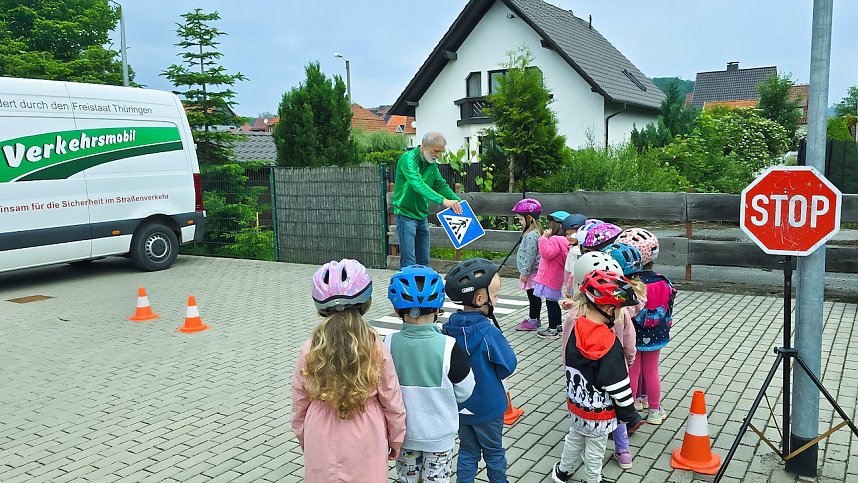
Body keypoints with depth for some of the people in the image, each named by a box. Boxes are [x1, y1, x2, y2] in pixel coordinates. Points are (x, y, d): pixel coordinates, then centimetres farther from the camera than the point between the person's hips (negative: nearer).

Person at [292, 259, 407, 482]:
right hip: (365, 445, -1)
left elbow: (299, 402, 1)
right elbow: (392, 401, -6)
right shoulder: (375, 348, -14)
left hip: (323, 445, 1)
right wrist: (396, 439, 9)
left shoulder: (310, 349, -10)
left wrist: (302, 436, 18)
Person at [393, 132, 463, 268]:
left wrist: (458, 202, -3)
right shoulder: (408, 159, -18)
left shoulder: (432, 164, 8)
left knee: (423, 260, 12)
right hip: (406, 214, -8)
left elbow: (441, 185, 13)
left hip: (422, 215, 8)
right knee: (409, 263, -10)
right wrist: (443, 200, -43)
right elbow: (418, 185, -32)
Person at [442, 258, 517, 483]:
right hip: (487, 405, -4)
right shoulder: (489, 332, -27)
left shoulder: (448, 327, -10)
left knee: (467, 451, 20)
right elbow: (507, 366, -18)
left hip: (459, 404, 5)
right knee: (494, 452, 18)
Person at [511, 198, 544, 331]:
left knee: (533, 296, -1)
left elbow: (530, 256, -22)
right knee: (535, 296, 16)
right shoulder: (535, 232, 12)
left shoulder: (531, 235, -22)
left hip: (532, 272, -10)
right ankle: (534, 319, 25)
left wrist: (525, 272, -17)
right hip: (535, 272, 10)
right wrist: (524, 272, 23)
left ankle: (532, 321, 7)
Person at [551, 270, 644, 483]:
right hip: (599, 412, -6)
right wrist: (630, 416, -8)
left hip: (576, 403, 6)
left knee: (575, 437, 27)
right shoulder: (610, 345, -29)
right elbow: (619, 388, -22)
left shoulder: (577, 329, -12)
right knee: (595, 449, 16)